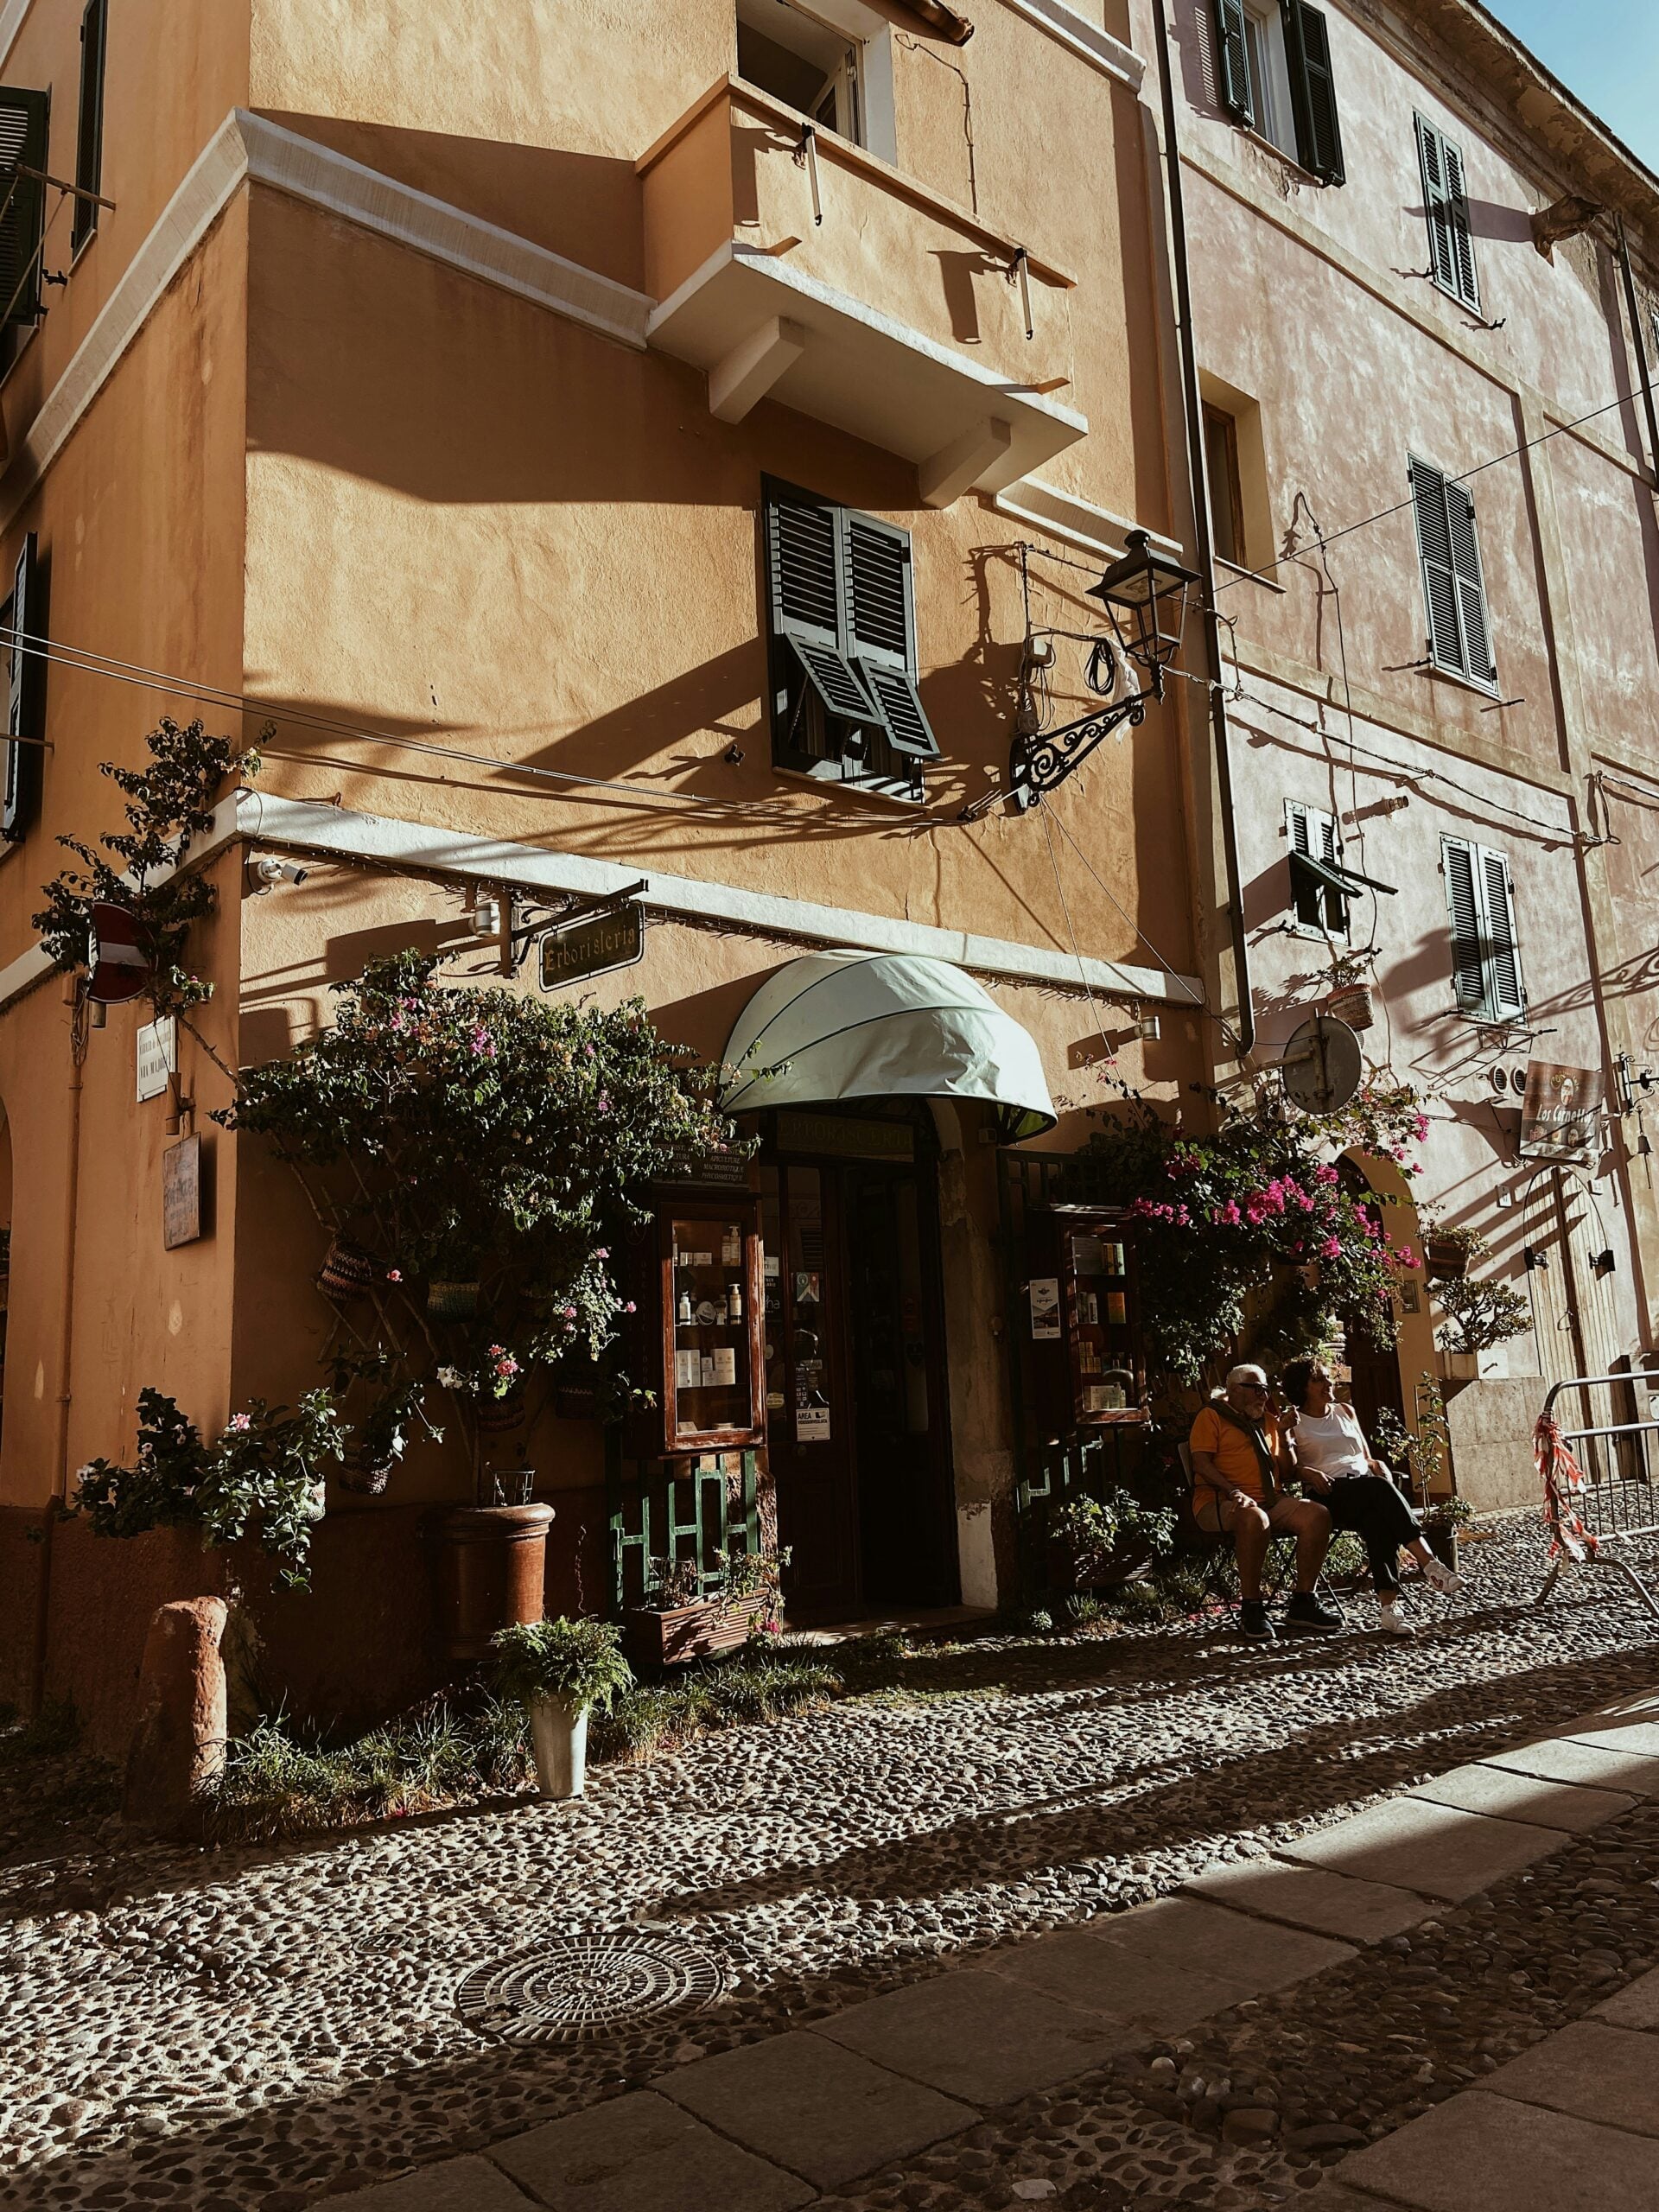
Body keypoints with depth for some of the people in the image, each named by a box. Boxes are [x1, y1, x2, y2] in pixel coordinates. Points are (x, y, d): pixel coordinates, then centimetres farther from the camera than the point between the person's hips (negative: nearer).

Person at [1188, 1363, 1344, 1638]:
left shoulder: (1268, 1421, 25)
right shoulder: (1212, 1416, 8)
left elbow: (1286, 1473, 22)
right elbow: (1201, 1463, -6)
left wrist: (1285, 1434, 7)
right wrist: (1233, 1491, -20)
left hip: (1272, 1501, 6)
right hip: (1220, 1502, -6)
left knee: (1318, 1515, -20)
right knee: (1254, 1517, -39)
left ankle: (1303, 1603, -14)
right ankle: (1250, 1607, -28)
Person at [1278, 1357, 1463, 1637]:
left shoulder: (1346, 1412, 25)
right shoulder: (1293, 1422, 11)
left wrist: (1379, 1467, 6)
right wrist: (1307, 1473, -18)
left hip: (1365, 1483, 4)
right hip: (1330, 1494, -4)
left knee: (1378, 1518, -35)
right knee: (1380, 1488, -35)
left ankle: (1388, 1604, -45)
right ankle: (1429, 1564, -43)